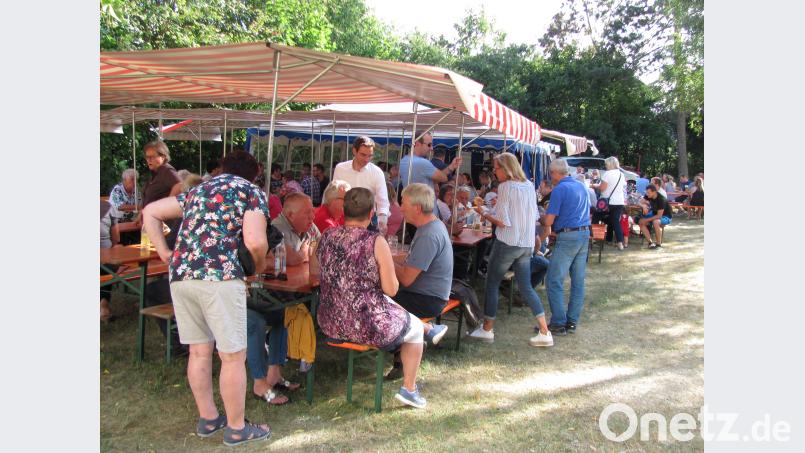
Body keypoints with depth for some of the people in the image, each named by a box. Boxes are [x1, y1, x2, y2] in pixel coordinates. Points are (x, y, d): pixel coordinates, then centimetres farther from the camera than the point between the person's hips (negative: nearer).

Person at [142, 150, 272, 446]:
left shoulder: (199, 190, 25)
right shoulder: (252, 192, 6)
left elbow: (150, 212, 25)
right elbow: (255, 242, -9)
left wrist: (166, 254, 20)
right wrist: (261, 264, 10)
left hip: (180, 275, 7)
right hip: (219, 276, -7)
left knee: (200, 350, 18)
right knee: (233, 356, 5)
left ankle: (208, 418, 31)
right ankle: (236, 428, 16)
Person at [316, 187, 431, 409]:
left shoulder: (326, 237, -1)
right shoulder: (376, 241, -17)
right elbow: (391, 289, -14)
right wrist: (388, 270, 7)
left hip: (329, 323, 6)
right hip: (368, 325, -6)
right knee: (416, 327, 24)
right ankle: (408, 389, 28)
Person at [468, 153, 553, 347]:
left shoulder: (505, 187, -13)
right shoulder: (529, 186, 9)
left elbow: (502, 221, -16)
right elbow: (535, 216, 15)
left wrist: (484, 214, -3)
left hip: (507, 243, -7)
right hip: (527, 244, 7)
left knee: (492, 283, 8)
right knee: (526, 287, 11)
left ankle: (487, 329, 15)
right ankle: (544, 332, 7)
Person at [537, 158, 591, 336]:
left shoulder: (559, 189, -10)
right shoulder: (581, 187, 13)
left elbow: (549, 221, -13)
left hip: (568, 236, -9)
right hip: (585, 234, 9)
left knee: (554, 281, -2)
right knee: (578, 281, 10)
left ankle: (558, 323, -2)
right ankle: (572, 322, 16)